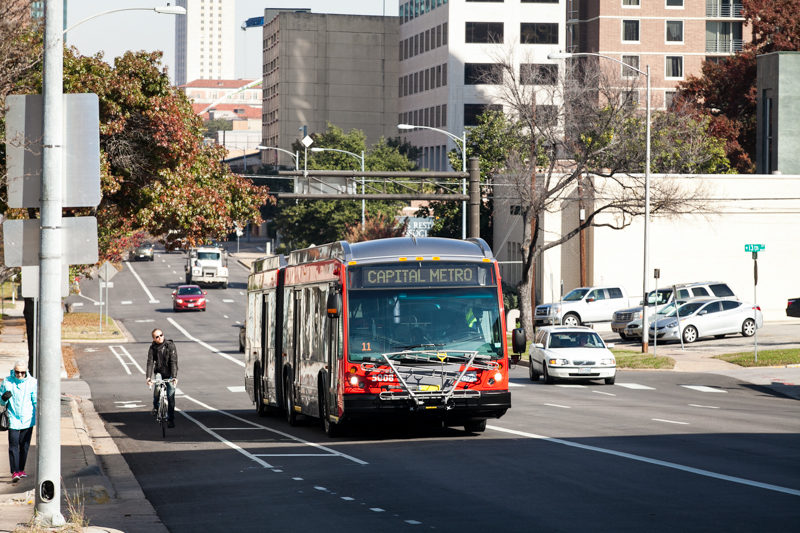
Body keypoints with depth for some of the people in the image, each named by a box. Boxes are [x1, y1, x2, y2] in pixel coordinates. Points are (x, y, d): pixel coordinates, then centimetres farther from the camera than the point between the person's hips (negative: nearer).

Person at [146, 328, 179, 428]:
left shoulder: (170, 345, -15)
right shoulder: (152, 348, -8)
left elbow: (173, 362, -21)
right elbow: (150, 363, -16)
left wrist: (174, 377, -32)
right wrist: (149, 377, -31)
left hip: (169, 374, -2)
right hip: (159, 373, 2)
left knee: (170, 396, -5)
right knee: (157, 387, -24)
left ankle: (171, 419, 7)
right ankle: (156, 407, 5)